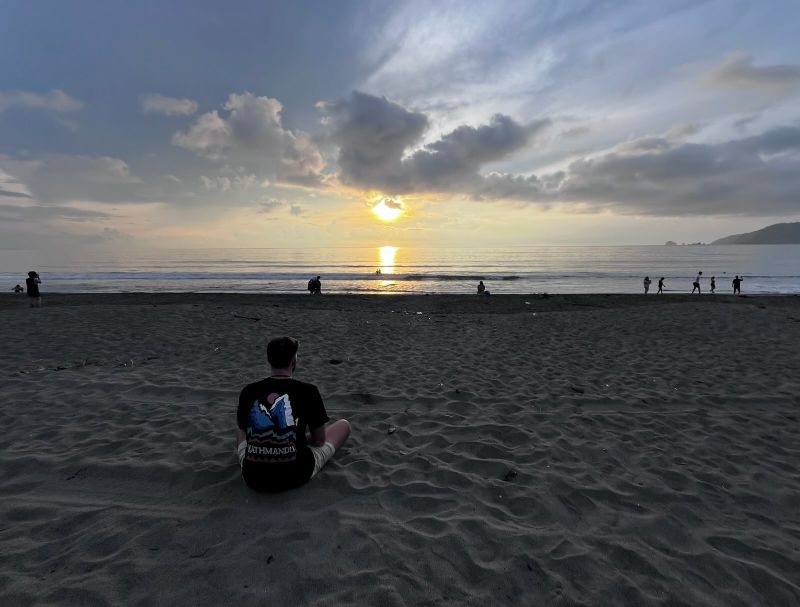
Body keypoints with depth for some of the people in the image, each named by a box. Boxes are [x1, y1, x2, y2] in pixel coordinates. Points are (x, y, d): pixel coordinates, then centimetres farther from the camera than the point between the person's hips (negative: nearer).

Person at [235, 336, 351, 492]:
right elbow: (319, 440, -2)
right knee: (344, 425, 15)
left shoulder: (248, 391, -3)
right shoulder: (307, 390, -12)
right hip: (296, 476, -5)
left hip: (253, 478, 5)